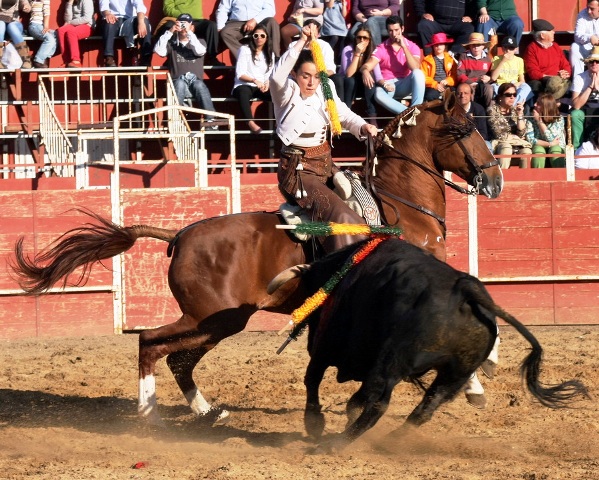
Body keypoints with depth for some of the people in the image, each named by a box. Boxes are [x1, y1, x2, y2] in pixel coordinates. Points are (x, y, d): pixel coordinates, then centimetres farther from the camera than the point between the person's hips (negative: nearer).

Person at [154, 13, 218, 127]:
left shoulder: (199, 42, 18)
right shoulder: (172, 44, 17)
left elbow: (200, 51, -6)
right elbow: (159, 50, -3)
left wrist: (189, 32, -11)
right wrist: (170, 32, -5)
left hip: (195, 80, 0)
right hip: (178, 82, 0)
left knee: (199, 85, -35)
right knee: (180, 83, -36)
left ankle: (210, 120, -45)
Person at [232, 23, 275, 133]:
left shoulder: (270, 54, 17)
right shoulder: (245, 50, 3)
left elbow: (270, 75, 11)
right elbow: (240, 74, -6)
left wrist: (267, 83, -13)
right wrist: (254, 80, -22)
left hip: (262, 88, 4)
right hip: (244, 85, -4)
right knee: (243, 92, -43)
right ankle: (251, 122, -56)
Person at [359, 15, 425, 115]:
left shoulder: (412, 47, 5)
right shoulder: (381, 49, 4)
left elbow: (415, 68, -13)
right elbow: (367, 65, -10)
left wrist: (404, 46, -14)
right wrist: (365, 71, -36)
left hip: (405, 85, 1)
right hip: (387, 85, -1)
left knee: (418, 73, -31)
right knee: (378, 95, -37)